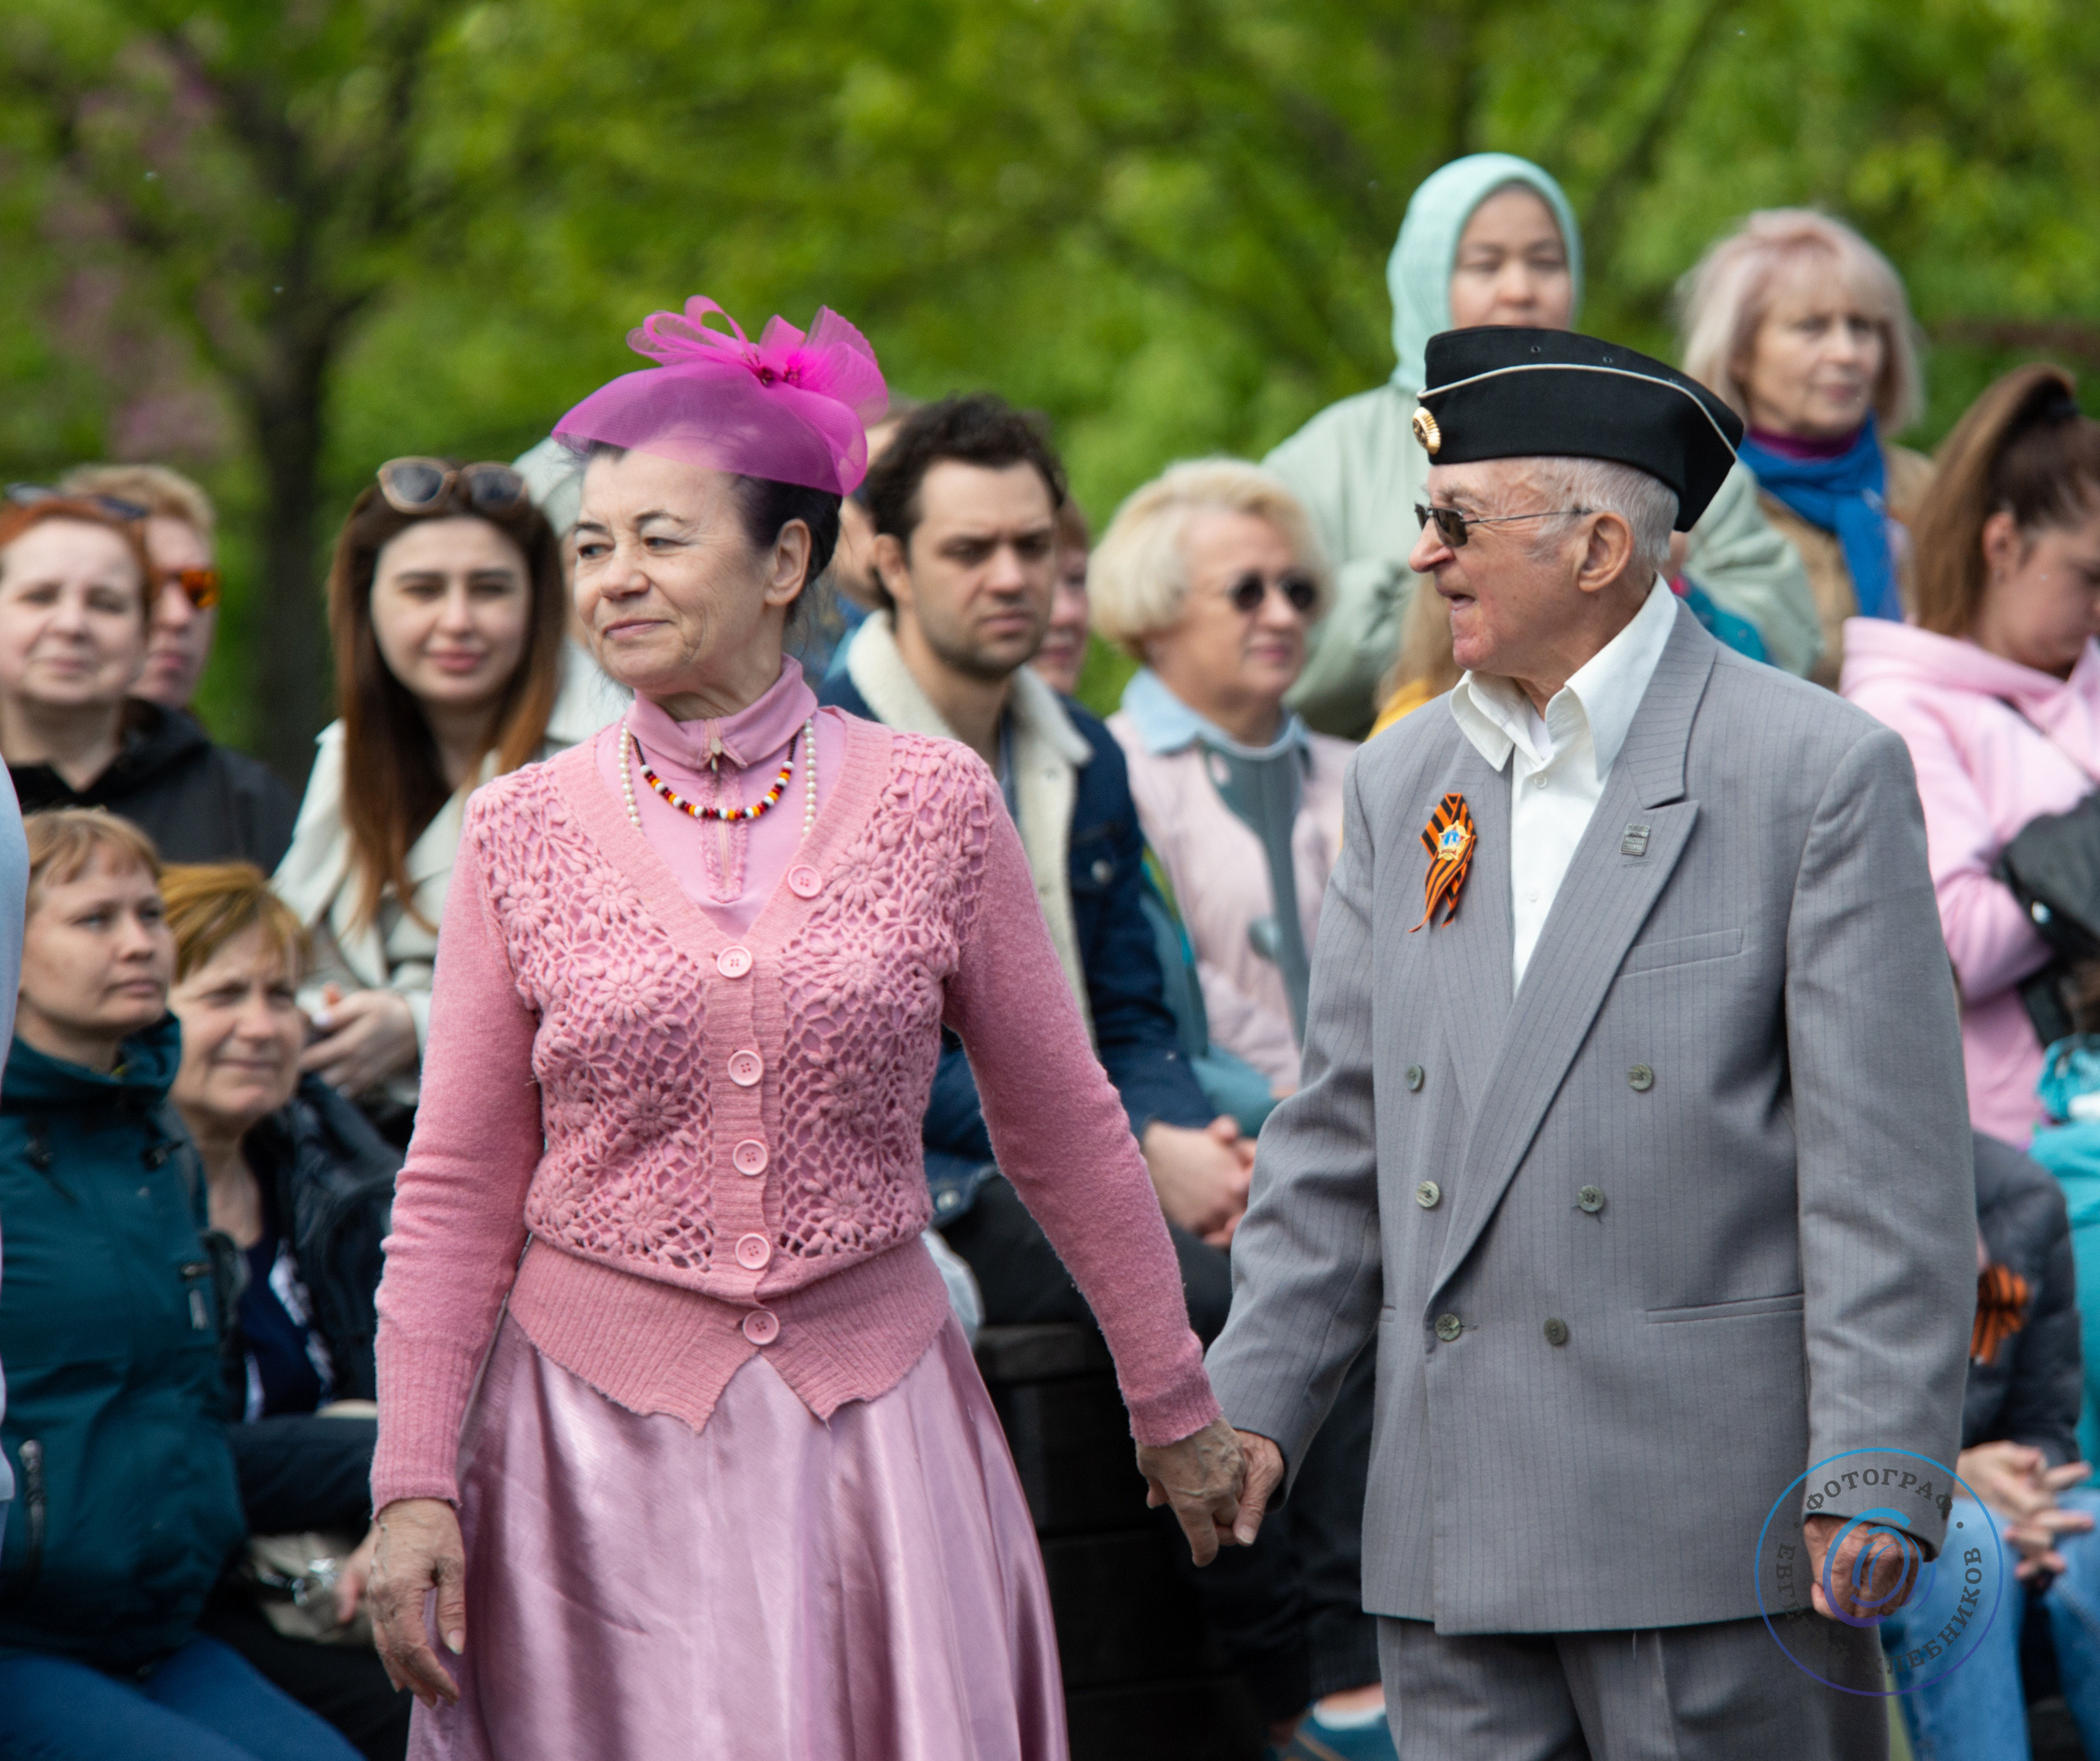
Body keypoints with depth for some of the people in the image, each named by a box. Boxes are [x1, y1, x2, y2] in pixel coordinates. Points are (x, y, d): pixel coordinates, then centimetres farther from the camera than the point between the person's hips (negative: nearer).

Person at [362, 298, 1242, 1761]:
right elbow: (459, 1190, 3)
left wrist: (1176, 1406, 15)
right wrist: (414, 1483, -4)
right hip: (602, 1439, 0)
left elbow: (1067, 1130, 9)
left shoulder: (933, 806, 0)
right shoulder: (525, 834, 1)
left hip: (874, 1416, 0)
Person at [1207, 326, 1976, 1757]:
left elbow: (1890, 1167, -9)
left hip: (1713, 1523, -6)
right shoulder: (1403, 784, 14)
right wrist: (1259, 1397, 7)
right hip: (1453, 1533, 6)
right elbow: (1343, 1139, 17)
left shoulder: (1820, 770, -5)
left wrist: (1876, 1475, -15)